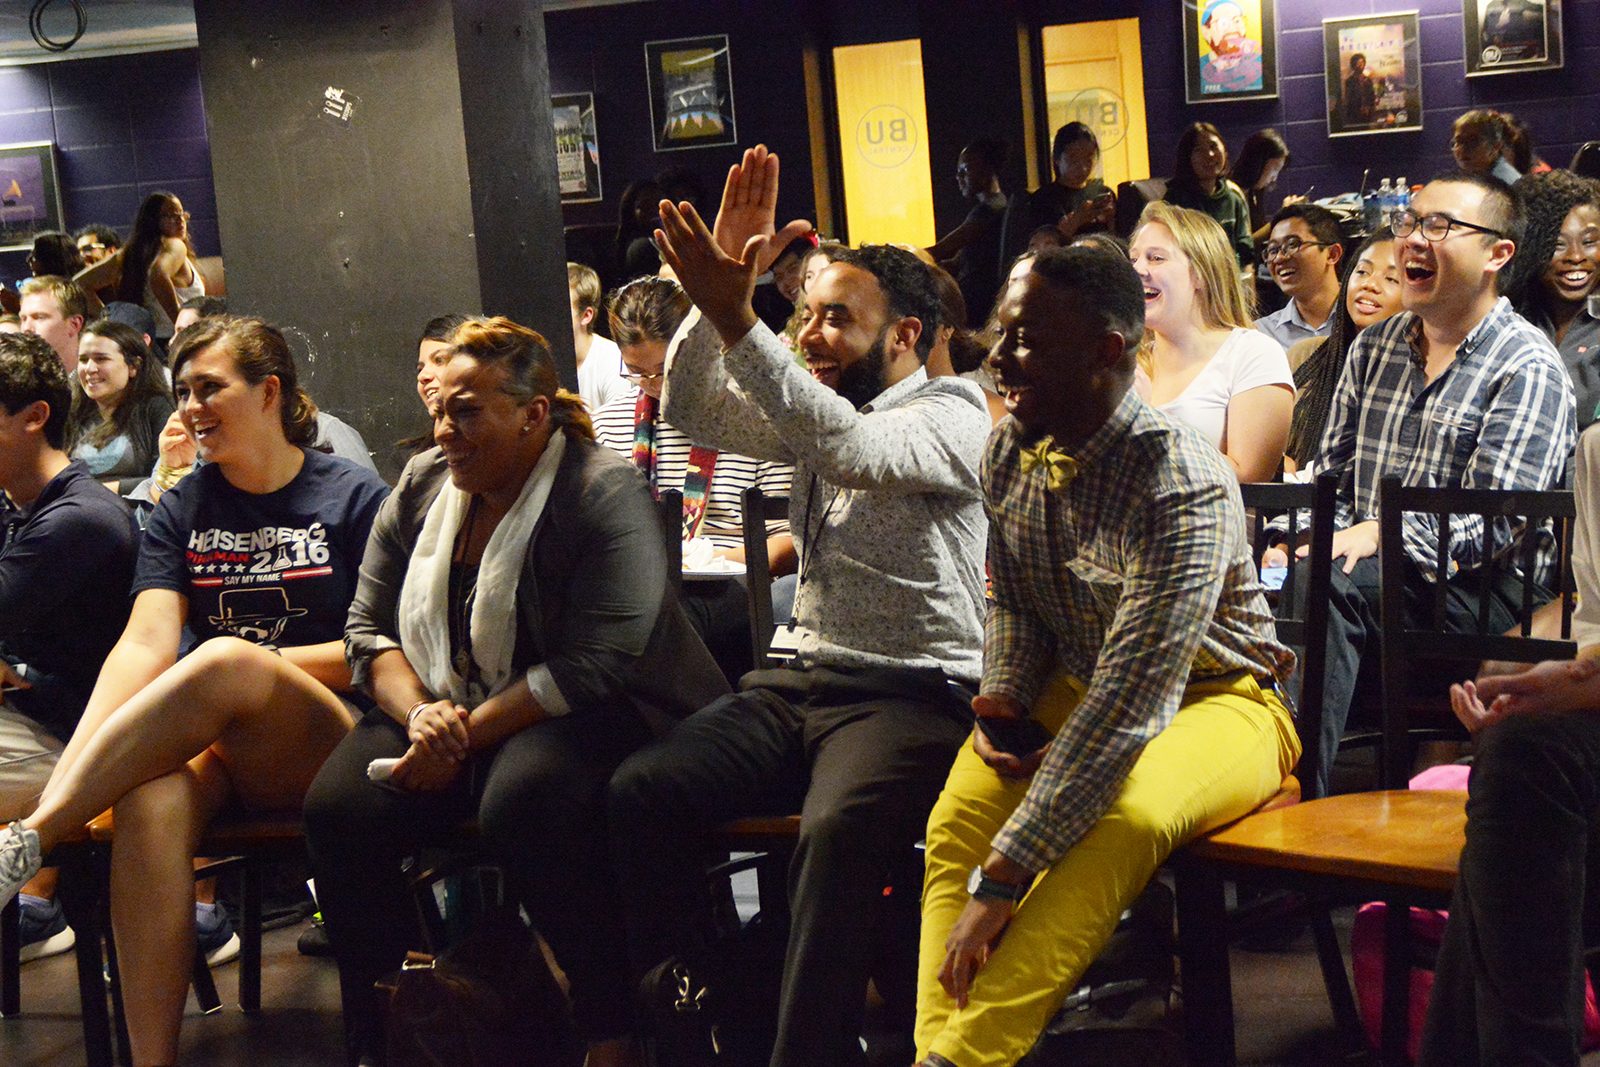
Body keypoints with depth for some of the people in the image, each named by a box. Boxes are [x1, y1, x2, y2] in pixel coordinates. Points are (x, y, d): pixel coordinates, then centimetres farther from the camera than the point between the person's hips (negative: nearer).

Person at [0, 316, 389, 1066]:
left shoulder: (356, 498, 6)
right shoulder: (183, 510, 15)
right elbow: (147, 641, 0)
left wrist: (251, 666, -8)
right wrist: (76, 757, -17)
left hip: (319, 743, -3)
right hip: (205, 746, 3)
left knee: (223, 659, -36)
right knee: (149, 798, -35)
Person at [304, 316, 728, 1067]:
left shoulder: (603, 496, -11)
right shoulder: (422, 485, 9)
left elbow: (597, 665, -18)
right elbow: (369, 628, 10)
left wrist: (467, 733, -21)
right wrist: (420, 713, -12)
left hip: (581, 717, -6)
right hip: (443, 708, 6)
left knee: (521, 803, -38)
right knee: (336, 808, -21)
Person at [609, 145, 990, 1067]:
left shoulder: (952, 413, -4)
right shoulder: (817, 411, 19)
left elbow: (853, 450, -24)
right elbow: (693, 412, 10)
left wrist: (735, 319, -30)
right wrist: (721, 287, -4)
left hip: (913, 694, -7)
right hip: (804, 682, 7)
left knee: (838, 833, -37)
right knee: (638, 794, -16)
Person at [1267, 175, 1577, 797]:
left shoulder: (1528, 368, -3)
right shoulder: (1373, 348, 18)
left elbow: (1493, 524, -13)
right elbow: (1331, 475, 19)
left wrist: (1380, 533, -23)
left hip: (1480, 592, -6)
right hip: (1372, 580, 6)